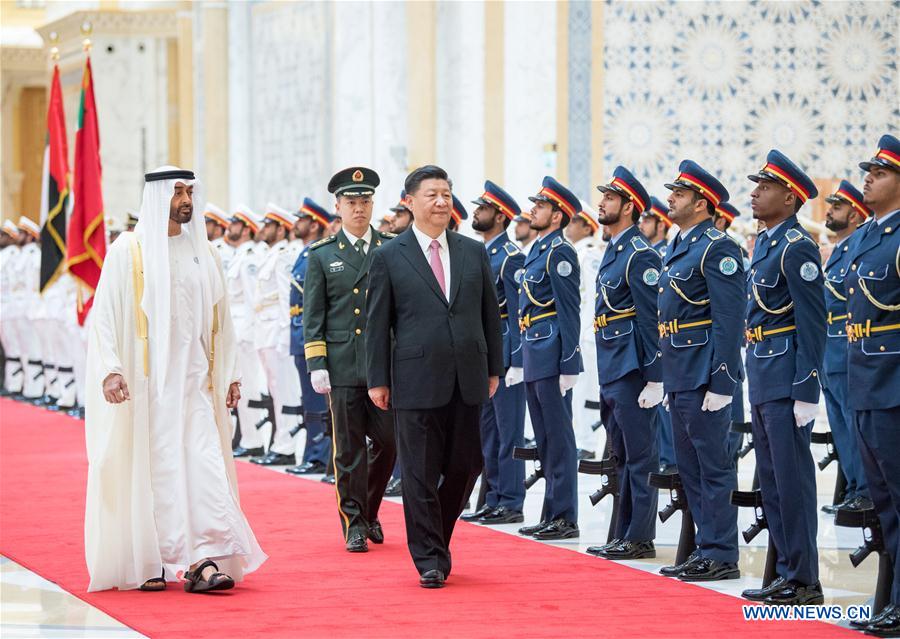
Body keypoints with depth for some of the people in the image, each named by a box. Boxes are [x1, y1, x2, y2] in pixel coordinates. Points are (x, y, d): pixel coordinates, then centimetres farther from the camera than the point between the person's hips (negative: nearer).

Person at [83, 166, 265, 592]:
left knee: (205, 462, -9)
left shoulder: (202, 252, 12)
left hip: (193, 377, 4)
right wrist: (110, 369, -18)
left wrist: (229, 373, 13)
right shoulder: (129, 250, -2)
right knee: (148, 465, -1)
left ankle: (203, 562, -13)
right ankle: (149, 565, 9)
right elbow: (105, 313, -6)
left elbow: (219, 318, 17)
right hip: (145, 378, -3)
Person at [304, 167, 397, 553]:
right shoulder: (322, 256, 6)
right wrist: (316, 364, -5)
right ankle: (354, 524, 8)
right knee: (349, 449, 1)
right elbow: (313, 315, 4)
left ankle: (369, 509, 23)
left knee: (388, 441, 0)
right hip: (342, 366, -1)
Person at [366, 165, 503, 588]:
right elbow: (378, 323, 1)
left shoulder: (474, 252, 10)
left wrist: (494, 369, 10)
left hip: (468, 381, 4)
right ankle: (429, 558, 5)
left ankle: (435, 537, 28)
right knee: (421, 473, -1)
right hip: (417, 380, -3)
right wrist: (378, 380, -3)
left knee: (465, 467, 7)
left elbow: (490, 314, 14)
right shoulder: (389, 258, 1)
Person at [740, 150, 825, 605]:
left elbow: (813, 324, -17)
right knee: (771, 480, 12)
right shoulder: (764, 244, 15)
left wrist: (806, 394, -20)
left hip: (786, 380, -10)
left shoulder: (797, 248, -14)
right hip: (761, 379, 10)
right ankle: (786, 573, 18)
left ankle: (804, 582, -1)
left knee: (793, 480, -6)